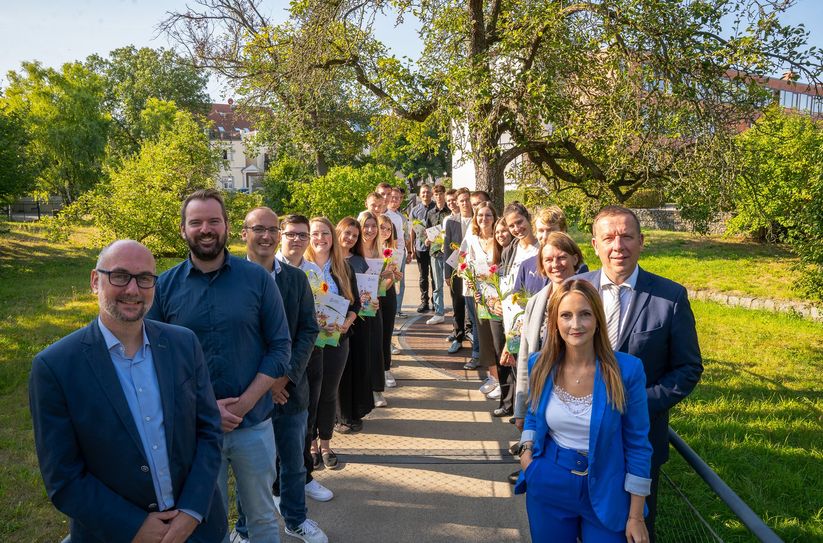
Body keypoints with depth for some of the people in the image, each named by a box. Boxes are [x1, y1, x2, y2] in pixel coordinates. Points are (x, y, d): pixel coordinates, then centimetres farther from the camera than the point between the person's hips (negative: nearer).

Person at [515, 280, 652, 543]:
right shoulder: (540, 365, -6)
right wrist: (526, 449, -5)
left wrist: (636, 517, -5)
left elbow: (638, 445, -8)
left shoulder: (627, 369, -16)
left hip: (604, 492, -2)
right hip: (548, 490, 3)